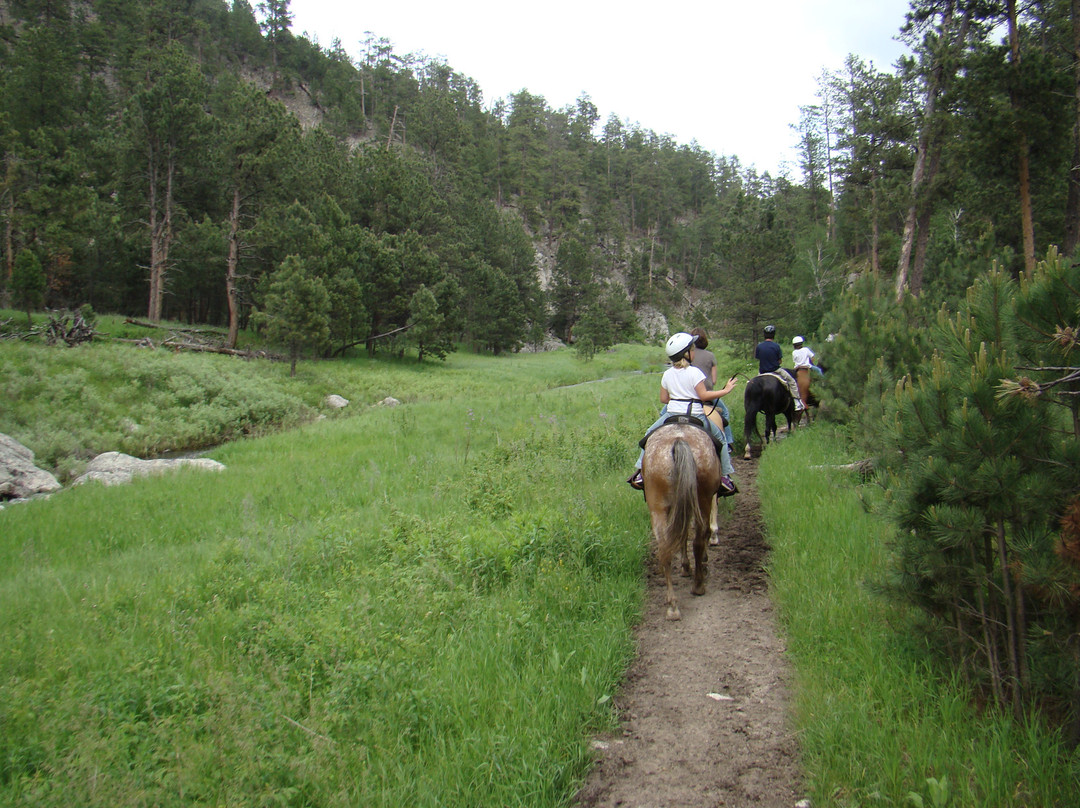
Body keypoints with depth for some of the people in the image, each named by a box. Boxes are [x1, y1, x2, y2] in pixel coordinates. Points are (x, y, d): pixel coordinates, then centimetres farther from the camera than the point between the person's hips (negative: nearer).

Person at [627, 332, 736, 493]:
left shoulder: (667, 374, 5)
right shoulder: (694, 372, -8)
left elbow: (663, 399, 11)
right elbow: (703, 395, -11)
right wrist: (725, 390, -2)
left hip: (672, 414, 3)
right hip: (695, 415, -3)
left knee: (650, 435, 23)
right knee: (720, 438, 16)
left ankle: (640, 471, 10)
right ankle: (725, 475, 12)